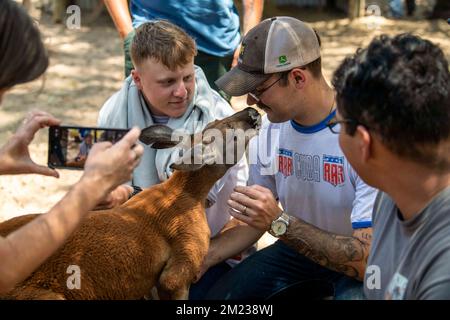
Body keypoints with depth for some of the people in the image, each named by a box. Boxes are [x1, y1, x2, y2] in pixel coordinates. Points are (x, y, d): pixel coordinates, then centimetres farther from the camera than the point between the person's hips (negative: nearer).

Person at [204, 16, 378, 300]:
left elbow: (371, 259, -29)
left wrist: (279, 222, -33)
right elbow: (253, 220, 7)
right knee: (216, 294, -7)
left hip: (360, 266, -6)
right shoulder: (271, 128, -6)